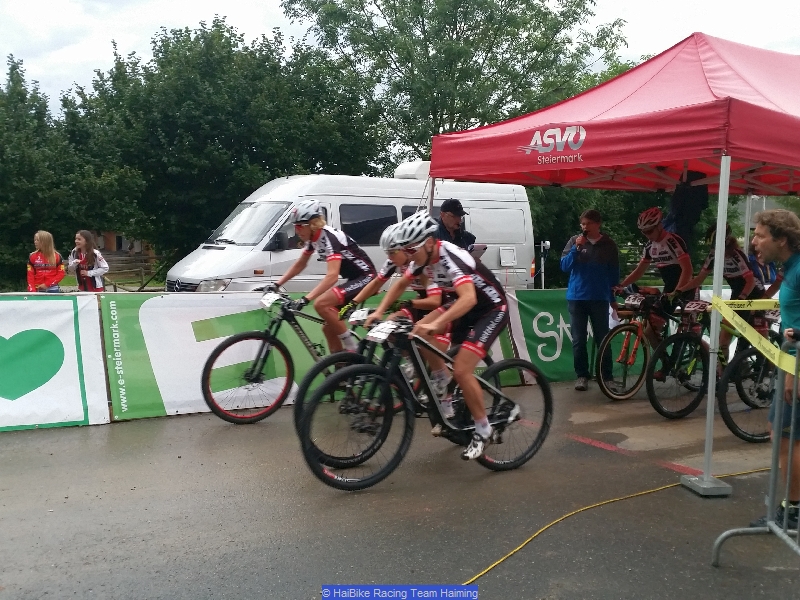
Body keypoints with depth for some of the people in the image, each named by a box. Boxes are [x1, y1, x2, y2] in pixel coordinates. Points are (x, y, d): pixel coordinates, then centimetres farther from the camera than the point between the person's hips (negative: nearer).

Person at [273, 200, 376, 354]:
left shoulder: (330, 237, -24)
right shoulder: (312, 238, 3)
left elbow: (332, 276, -36)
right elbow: (299, 265, 17)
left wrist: (305, 299, -43)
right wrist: (277, 284, 10)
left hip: (365, 278, -10)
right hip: (353, 279, 10)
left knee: (320, 304, -25)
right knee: (329, 328, 7)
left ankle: (351, 346, -12)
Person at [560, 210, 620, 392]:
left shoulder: (608, 245, 4)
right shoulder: (574, 241, 3)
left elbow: (614, 273, 9)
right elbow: (564, 266, -4)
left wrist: (613, 297, 7)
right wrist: (576, 248, -16)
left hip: (599, 298, 0)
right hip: (576, 297, 0)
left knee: (602, 339, 2)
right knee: (579, 340, 3)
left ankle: (606, 376, 10)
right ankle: (582, 375, 12)